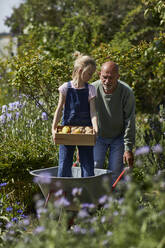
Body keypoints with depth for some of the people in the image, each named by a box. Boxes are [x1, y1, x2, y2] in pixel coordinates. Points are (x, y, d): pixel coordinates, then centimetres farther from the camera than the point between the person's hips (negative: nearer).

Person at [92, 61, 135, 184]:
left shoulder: (127, 93, -22)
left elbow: (130, 122, -18)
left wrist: (128, 148, -19)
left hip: (118, 137, -1)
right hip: (98, 137, 1)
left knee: (116, 173, -2)